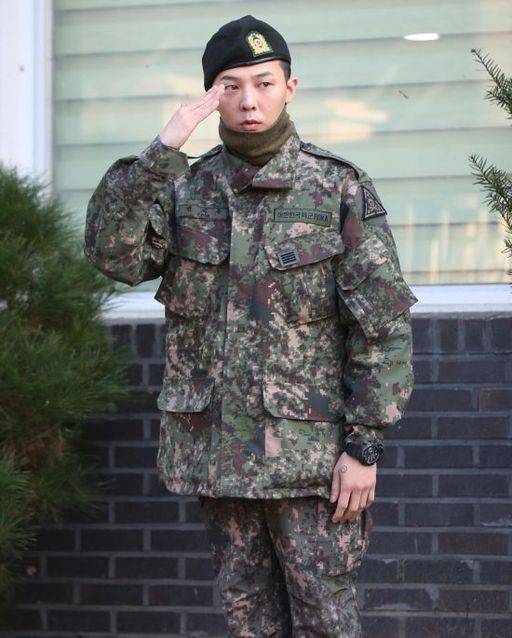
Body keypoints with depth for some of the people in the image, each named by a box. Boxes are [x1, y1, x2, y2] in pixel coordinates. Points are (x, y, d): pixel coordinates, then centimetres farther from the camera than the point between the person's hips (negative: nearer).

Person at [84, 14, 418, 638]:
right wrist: (160, 152, -20)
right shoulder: (185, 189, 5)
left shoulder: (341, 189, -4)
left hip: (309, 455, -4)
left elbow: (383, 326, -7)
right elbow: (114, 254, -13)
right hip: (215, 454, 4)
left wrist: (365, 445, -12)